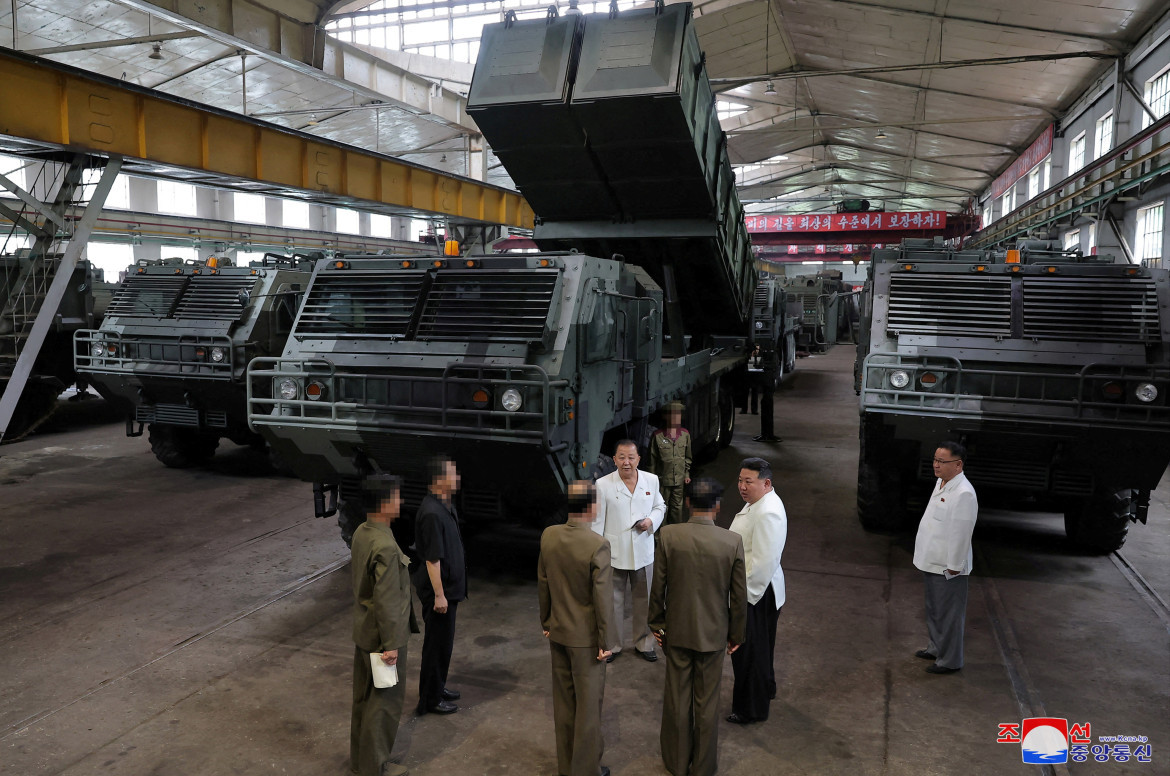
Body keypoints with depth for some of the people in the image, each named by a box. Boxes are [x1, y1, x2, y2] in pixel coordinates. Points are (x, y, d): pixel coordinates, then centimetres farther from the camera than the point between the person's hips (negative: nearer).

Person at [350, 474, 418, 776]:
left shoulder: (361, 533, 0)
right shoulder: (386, 548, -29)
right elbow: (386, 601, -26)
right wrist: (391, 645, -18)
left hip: (363, 630, 9)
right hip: (381, 636, -9)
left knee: (364, 695, 21)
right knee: (386, 700, 8)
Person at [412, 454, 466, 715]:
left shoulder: (446, 506, 5)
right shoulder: (432, 513, -26)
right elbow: (432, 559, -25)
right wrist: (439, 595, -21)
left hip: (450, 586, 10)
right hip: (439, 589, -10)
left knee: (444, 641, 21)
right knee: (438, 643, 4)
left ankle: (438, 688, 36)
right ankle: (430, 700, 18)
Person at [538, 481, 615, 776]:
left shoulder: (549, 536, -6)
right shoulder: (598, 545, -24)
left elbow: (542, 583, 4)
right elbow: (603, 599, -20)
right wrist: (606, 642, -9)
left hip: (558, 632, 6)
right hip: (586, 637, -6)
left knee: (563, 701, 19)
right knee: (589, 705, 11)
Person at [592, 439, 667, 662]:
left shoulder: (651, 480, -3)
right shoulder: (603, 485, -11)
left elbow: (660, 506, 13)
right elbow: (597, 521, -6)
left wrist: (652, 520, -9)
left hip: (643, 552, 3)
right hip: (614, 554, -2)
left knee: (644, 601, 16)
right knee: (613, 602, 10)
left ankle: (644, 643, 35)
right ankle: (613, 645, 30)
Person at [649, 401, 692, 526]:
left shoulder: (685, 434, 4)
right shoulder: (657, 435, -9)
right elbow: (652, 459, -3)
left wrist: (687, 474, 12)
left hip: (679, 479, 4)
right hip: (663, 479, -3)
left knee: (677, 508, 11)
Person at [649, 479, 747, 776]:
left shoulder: (668, 535, -16)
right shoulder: (733, 542, -15)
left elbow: (658, 587, -8)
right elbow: (739, 596, -7)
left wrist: (657, 624, 7)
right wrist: (736, 634, 7)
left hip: (677, 631, 0)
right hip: (713, 633, 0)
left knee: (677, 699, 16)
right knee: (707, 702, 15)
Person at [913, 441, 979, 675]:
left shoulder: (964, 493, -24)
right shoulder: (941, 482, 7)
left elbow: (961, 533, -23)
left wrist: (953, 566, -19)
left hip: (948, 568, -10)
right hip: (933, 563, 10)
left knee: (949, 614, 4)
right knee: (934, 609, 23)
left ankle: (950, 661, 17)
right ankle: (936, 647, 40)